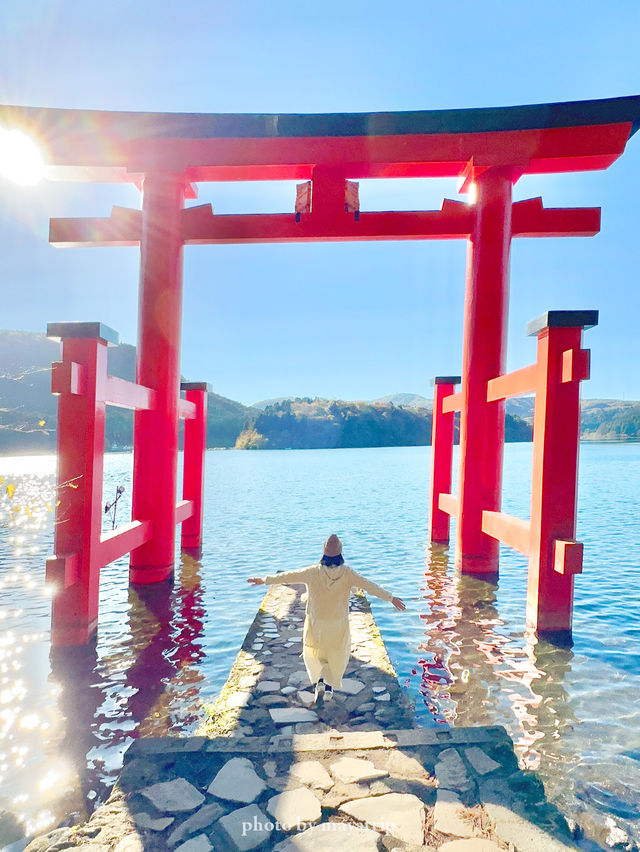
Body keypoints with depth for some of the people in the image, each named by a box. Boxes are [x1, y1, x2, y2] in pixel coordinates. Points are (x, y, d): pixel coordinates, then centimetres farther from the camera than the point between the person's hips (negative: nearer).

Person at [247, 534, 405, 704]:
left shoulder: (314, 572, -17)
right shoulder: (346, 573, -16)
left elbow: (289, 576, -10)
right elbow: (369, 585, -13)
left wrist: (265, 580, 1)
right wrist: (391, 598, -5)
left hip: (316, 623, 0)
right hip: (338, 623, 1)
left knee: (313, 652, 23)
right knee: (337, 654, 23)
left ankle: (319, 681, 7)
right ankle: (329, 687, 26)